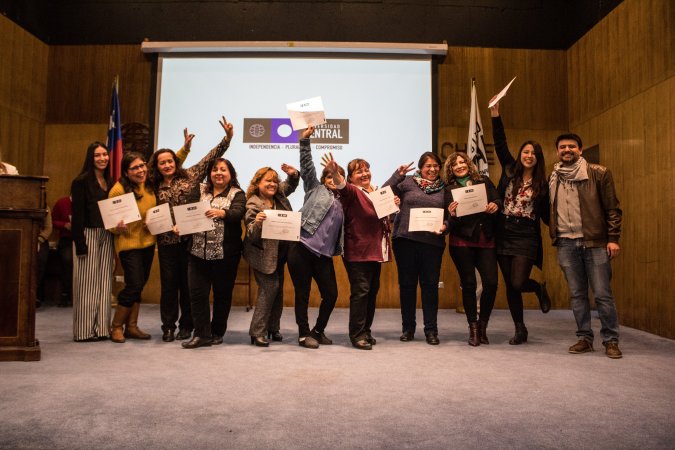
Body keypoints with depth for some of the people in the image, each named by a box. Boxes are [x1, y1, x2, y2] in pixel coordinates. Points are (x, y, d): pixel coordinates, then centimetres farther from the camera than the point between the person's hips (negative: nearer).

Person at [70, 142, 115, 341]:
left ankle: (101, 328, 13)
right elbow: (77, 215, -10)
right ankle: (84, 330, 7)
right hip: (88, 235, -6)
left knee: (104, 283, 7)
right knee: (87, 283, -2)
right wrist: (80, 244, -16)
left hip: (106, 236, 6)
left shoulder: (110, 183, 14)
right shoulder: (81, 182, -4)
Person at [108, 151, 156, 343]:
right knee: (134, 285, -8)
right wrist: (118, 228, -30)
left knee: (138, 286, 11)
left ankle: (132, 326, 21)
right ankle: (116, 327, 10)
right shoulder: (119, 189, -16)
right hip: (129, 243, -6)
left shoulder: (149, 185, 1)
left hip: (148, 241, 6)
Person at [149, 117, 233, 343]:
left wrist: (228, 137, -8)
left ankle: (186, 326, 17)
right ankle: (168, 326, 17)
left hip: (189, 238, -1)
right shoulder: (156, 186, 10)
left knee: (188, 282, 5)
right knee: (169, 283, 6)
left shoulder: (189, 176, 4)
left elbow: (210, 158, 0)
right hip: (167, 241, 2)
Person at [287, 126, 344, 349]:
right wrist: (305, 140, -7)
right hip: (301, 248, -4)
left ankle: (318, 331, 23)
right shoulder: (316, 189, 10)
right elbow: (306, 165, 0)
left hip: (324, 255, 4)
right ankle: (304, 334, 16)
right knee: (302, 294, 2)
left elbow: (340, 230, 21)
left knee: (331, 294, 3)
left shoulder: (343, 202, 20)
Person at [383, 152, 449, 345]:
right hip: (405, 240, -1)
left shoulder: (444, 188, 11)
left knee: (430, 285, 4)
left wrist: (445, 226, -8)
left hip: (432, 242, 1)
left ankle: (431, 329, 14)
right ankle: (408, 328, 20)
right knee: (407, 284, 7)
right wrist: (397, 175, -13)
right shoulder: (408, 182, 5)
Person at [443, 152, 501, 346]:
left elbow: (498, 200, 8)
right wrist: (452, 215, -19)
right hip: (462, 241, -1)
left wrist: (495, 205, -14)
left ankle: (482, 324, 15)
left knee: (491, 282, -5)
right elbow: (450, 224, 2)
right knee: (468, 284, 2)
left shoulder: (484, 181, 12)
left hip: (486, 239, 2)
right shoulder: (449, 189, 6)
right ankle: (473, 327, 15)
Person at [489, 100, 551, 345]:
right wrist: (495, 116, -5)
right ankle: (520, 329, 21)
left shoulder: (542, 184, 4)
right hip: (503, 235, 2)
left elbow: (546, 214, 7)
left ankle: (540, 288, 23)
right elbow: (500, 144, 1)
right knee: (510, 285, 7)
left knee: (518, 283, -13)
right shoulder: (510, 171, 6)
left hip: (526, 238, -2)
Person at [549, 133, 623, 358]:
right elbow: (549, 211, 16)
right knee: (577, 294, 8)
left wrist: (613, 238, -7)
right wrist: (555, 234, 5)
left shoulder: (598, 173, 0)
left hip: (595, 241, -3)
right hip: (566, 244, 3)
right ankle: (584, 338, 18)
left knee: (602, 294, 0)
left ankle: (611, 340, 12)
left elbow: (612, 208, -2)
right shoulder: (553, 179, 10)